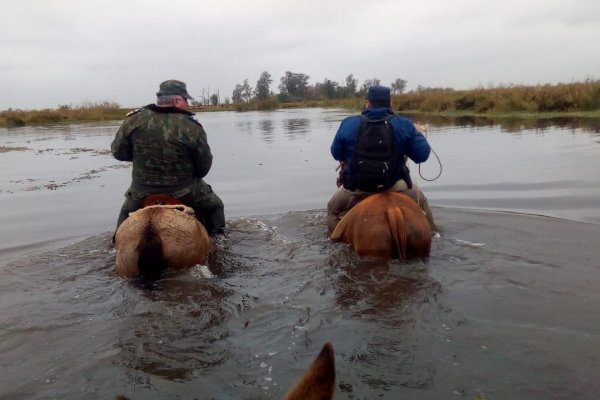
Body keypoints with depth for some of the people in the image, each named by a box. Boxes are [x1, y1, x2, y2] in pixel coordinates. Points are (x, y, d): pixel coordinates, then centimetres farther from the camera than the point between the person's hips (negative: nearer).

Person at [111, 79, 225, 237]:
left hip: (142, 193, 3)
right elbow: (204, 167, -8)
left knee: (127, 212, 35)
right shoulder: (192, 127, -15)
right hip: (185, 193, -2)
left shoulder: (134, 120, -10)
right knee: (214, 206, 24)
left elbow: (118, 152, 0)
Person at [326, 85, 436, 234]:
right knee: (421, 203, 28)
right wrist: (418, 135, 17)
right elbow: (422, 155, -2)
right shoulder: (403, 125, -6)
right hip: (393, 184, 1)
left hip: (356, 185, 0)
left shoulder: (349, 123, -6)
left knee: (333, 210, 25)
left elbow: (336, 153, 6)